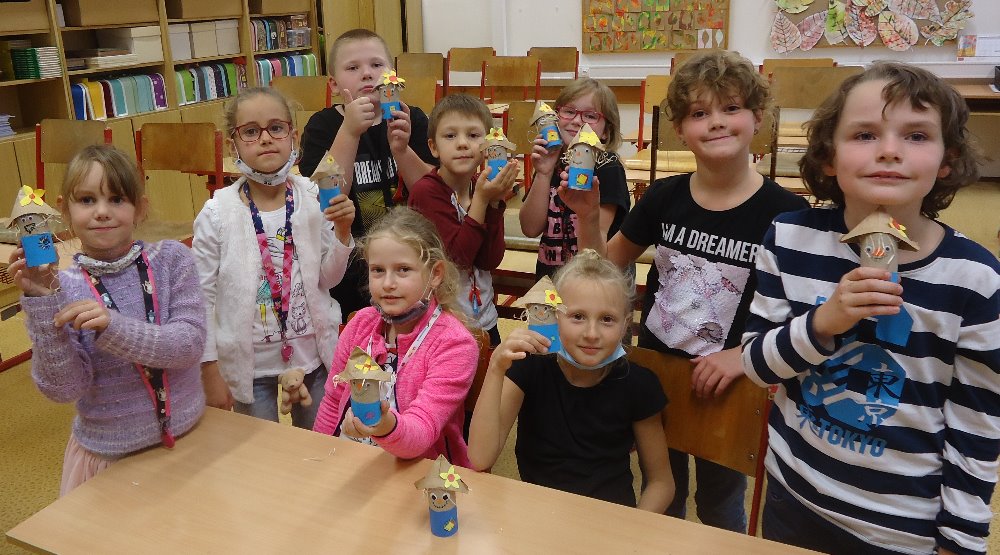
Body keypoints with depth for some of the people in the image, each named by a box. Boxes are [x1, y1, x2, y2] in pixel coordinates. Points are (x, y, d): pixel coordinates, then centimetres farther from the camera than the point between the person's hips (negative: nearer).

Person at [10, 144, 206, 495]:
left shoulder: (171, 259, -9)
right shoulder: (61, 287, -9)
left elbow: (190, 344, -18)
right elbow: (63, 389, -15)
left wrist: (113, 326, -31)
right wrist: (42, 304, -25)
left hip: (187, 437, 1)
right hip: (109, 454, -1)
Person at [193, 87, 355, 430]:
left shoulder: (313, 198, -6)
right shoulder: (217, 214, -12)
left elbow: (328, 279, 3)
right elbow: (202, 297, -6)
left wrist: (341, 231, -13)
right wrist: (211, 373, -4)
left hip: (314, 357, 2)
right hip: (250, 365, -2)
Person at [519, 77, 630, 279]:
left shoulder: (608, 169, -7)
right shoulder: (549, 162, 6)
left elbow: (597, 239, -11)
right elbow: (530, 228, -2)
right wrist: (543, 174, -9)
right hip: (548, 276, 2)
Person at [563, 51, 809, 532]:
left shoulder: (785, 213, -18)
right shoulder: (664, 197, -8)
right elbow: (606, 265, 3)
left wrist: (745, 353, -24)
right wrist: (588, 216, -13)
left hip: (727, 384, -2)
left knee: (720, 505, 22)